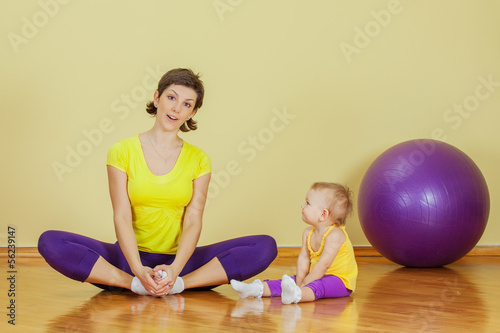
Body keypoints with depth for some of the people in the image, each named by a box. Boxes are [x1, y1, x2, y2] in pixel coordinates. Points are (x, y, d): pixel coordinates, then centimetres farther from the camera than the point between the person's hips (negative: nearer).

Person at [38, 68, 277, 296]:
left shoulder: (198, 160, 5)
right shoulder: (122, 152, 0)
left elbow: (193, 222, -5)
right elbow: (122, 217, -9)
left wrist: (175, 269, -24)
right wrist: (138, 270, -25)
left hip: (179, 260, 1)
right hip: (131, 258, -1)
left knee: (265, 247, -21)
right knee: (50, 242, -25)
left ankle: (179, 284, -28)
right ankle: (135, 284, -29)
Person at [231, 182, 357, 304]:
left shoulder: (334, 235, -21)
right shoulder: (308, 233, 5)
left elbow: (324, 264, -25)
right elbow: (303, 258, 0)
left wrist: (305, 282, -25)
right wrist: (299, 281, -13)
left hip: (340, 279, -9)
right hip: (317, 276, 9)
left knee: (320, 285, -38)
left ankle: (297, 295, -67)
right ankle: (258, 289, -20)